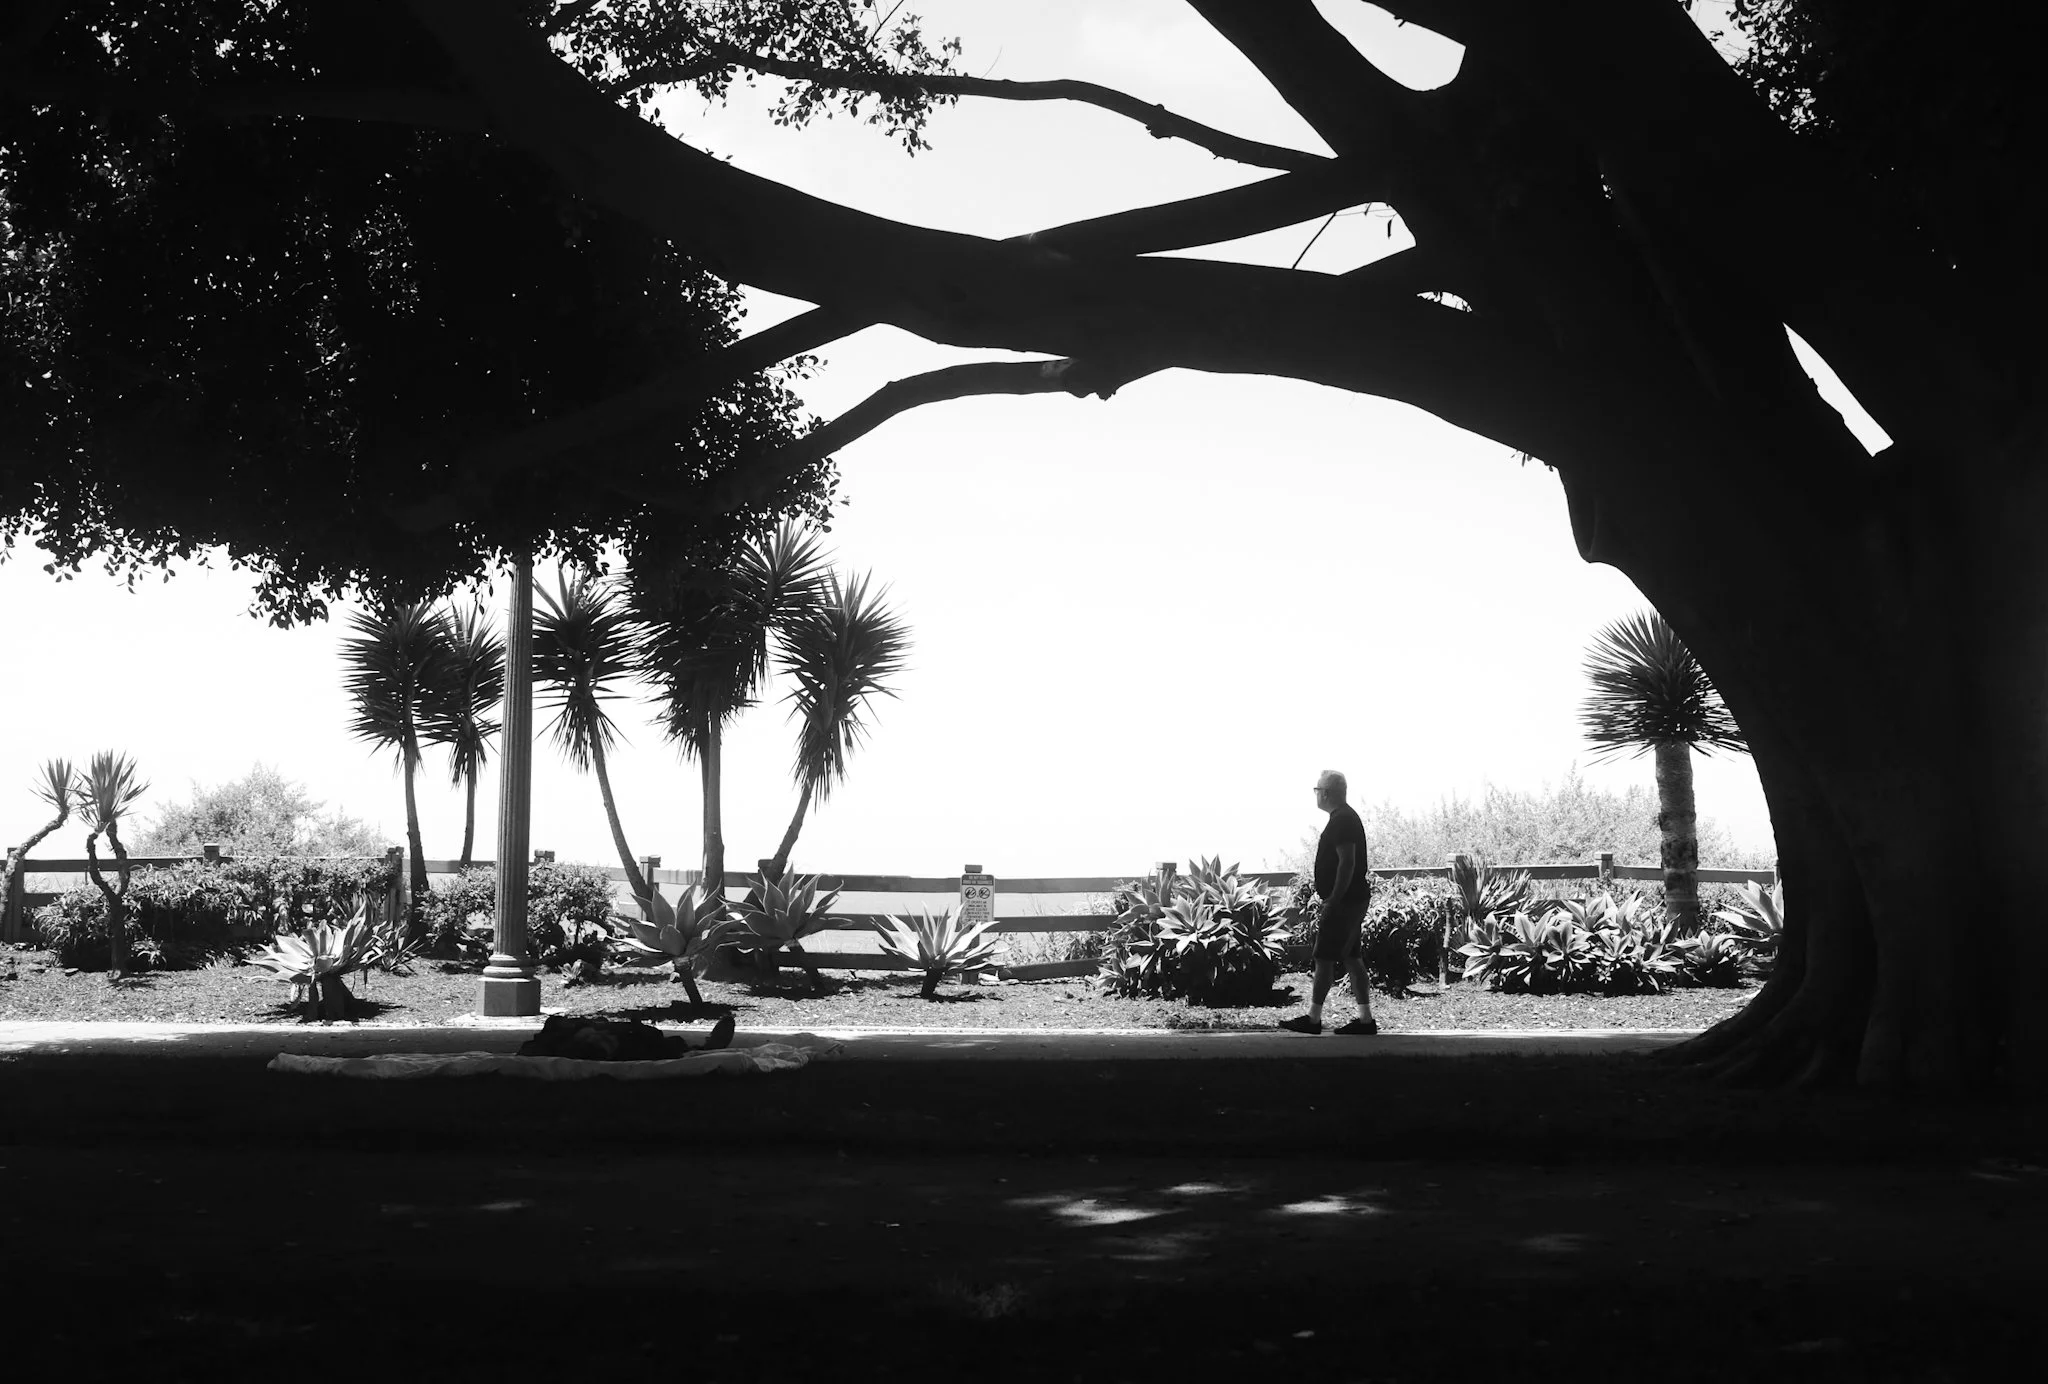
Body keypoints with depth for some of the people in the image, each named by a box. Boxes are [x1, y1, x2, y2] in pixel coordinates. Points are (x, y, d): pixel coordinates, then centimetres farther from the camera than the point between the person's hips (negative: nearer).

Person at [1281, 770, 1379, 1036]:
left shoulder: (1341, 820, -16)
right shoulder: (1346, 817, 17)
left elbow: (1347, 862, -23)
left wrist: (1333, 901, -23)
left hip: (1344, 901, -10)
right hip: (1352, 899, 10)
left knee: (1325, 957, -5)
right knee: (1351, 957, 10)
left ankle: (1313, 1018, -2)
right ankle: (1365, 1019, 10)